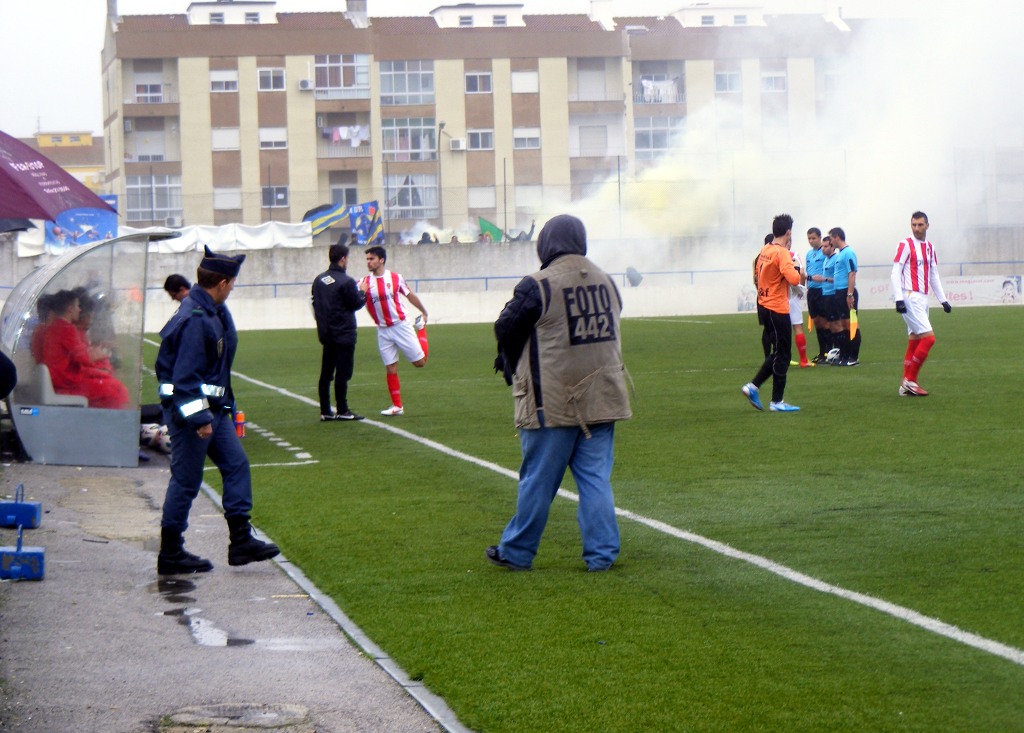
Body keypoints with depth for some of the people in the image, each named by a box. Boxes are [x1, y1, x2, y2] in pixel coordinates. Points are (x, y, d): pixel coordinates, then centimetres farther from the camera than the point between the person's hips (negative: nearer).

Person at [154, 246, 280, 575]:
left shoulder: (213, 312, 10)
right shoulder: (195, 320, -22)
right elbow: (186, 374, -25)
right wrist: (199, 418, -26)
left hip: (213, 408, 10)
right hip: (189, 410, -10)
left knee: (236, 465, 9)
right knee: (186, 481, -2)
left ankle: (241, 541, 12)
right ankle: (170, 555, 7)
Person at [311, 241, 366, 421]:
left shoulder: (319, 280, 8)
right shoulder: (346, 282, -15)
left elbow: (315, 303, 14)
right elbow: (356, 304, -8)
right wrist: (363, 293, 9)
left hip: (326, 334, 7)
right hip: (344, 334, -7)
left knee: (326, 373, 8)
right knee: (342, 373, -2)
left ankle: (325, 411, 10)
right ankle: (342, 411, 0)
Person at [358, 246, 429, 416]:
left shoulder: (395, 278, -5)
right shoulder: (364, 283, -3)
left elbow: (410, 296, 8)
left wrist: (424, 313, 18)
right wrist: (361, 293, -31)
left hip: (401, 326, -1)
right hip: (383, 331, 1)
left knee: (419, 362, 4)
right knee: (391, 369, 1)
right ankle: (397, 406, 9)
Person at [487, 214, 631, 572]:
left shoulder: (537, 286, -12)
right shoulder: (607, 283, 7)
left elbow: (506, 331, -3)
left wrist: (510, 365, 18)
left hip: (552, 403, -5)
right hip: (601, 398, 5)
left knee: (538, 480, 4)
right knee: (595, 478, 8)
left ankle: (517, 552, 15)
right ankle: (602, 553, 6)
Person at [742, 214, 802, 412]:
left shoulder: (765, 250, 9)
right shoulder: (782, 253, -17)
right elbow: (793, 278, -29)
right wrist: (800, 272, -8)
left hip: (766, 305, 9)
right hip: (778, 308, -9)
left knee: (778, 353, 17)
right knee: (782, 355, -1)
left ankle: (753, 386, 11)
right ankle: (777, 402, 3)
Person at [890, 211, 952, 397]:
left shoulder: (929, 247, 15)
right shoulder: (906, 245, -6)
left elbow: (934, 276, 22)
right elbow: (895, 274, -10)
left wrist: (943, 300, 19)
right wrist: (899, 299, -18)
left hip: (922, 299, 7)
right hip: (910, 298, -7)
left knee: (915, 340, 6)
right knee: (928, 337, -14)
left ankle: (906, 386, 10)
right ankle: (909, 380, -7)